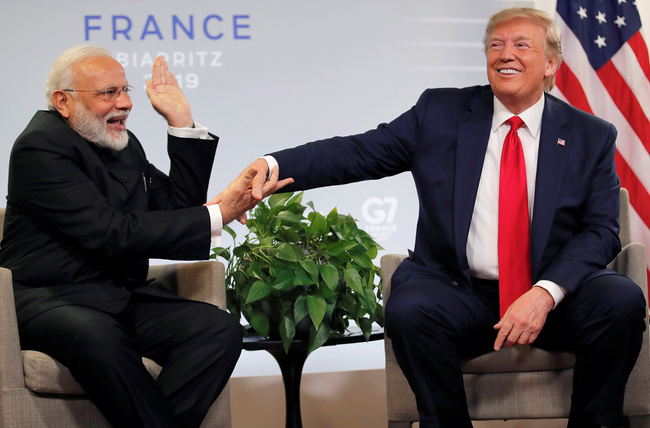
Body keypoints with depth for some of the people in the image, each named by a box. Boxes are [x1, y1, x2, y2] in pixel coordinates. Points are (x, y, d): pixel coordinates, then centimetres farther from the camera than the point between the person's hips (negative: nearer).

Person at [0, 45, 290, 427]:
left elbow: (179, 208, 14)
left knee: (220, 329, -19)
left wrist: (182, 120, 7)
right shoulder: (40, 147, -10)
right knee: (97, 337, -41)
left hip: (123, 297, 7)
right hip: (50, 300, -7)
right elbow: (112, 233, -20)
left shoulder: (125, 145, 16)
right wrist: (217, 216, -19)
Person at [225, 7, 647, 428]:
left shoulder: (591, 136, 7)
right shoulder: (439, 113, 8)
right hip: (461, 294, 0)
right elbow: (361, 152, 0)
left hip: (556, 295, 0)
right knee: (408, 309, -32)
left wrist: (546, 293, -18)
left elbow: (601, 231, 0)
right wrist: (272, 165, -18)